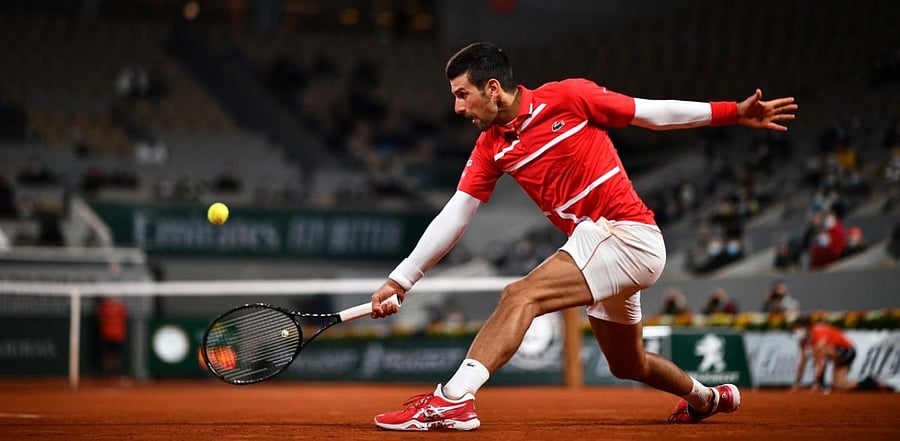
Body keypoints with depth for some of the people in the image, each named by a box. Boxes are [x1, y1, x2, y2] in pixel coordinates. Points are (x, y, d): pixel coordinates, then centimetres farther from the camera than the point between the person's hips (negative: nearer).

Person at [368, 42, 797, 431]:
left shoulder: (567, 97, -9)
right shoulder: (490, 146, 8)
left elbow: (653, 113, -2)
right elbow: (454, 217, 7)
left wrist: (735, 112, -6)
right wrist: (399, 280, 2)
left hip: (627, 235, -8)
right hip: (599, 245, 8)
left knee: (519, 297, -25)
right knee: (628, 365, 23)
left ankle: (452, 399, -34)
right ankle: (706, 397, 51)